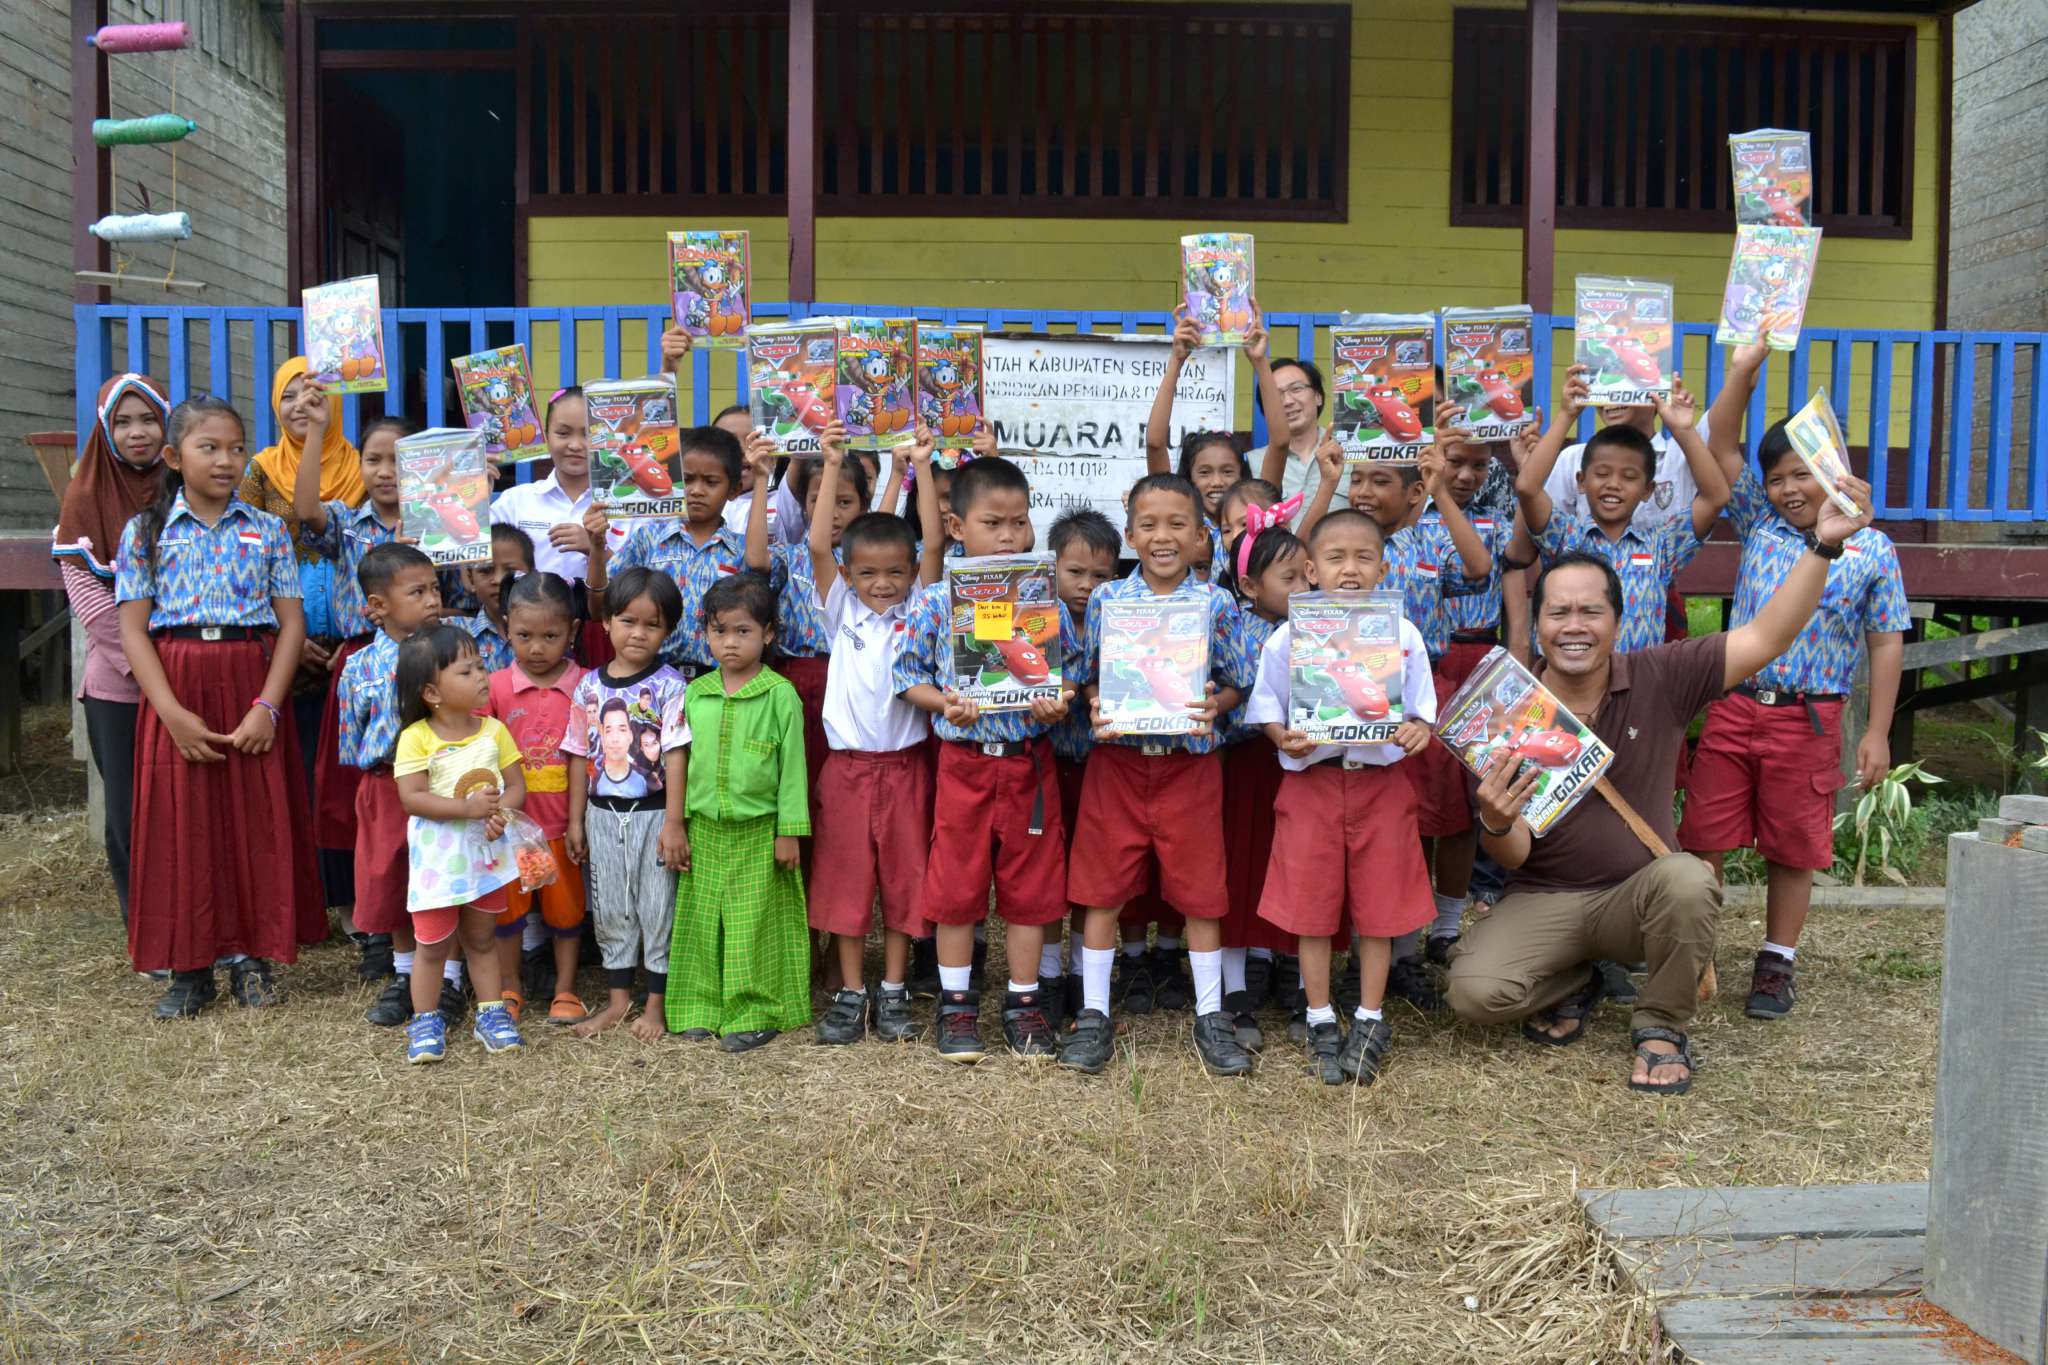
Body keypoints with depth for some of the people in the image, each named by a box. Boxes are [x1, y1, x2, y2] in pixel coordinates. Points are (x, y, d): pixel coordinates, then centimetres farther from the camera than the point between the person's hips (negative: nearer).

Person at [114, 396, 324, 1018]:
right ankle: (189, 965, 14)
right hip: (175, 691, 0)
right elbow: (134, 632, -1)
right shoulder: (145, 531, 4)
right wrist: (173, 713, -12)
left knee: (257, 821, 3)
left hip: (252, 685, 1)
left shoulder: (267, 530, 5)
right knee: (181, 824, 3)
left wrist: (267, 706, -10)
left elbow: (291, 623, 1)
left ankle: (251, 955, 17)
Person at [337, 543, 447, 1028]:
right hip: (386, 787, 2)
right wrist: (385, 758, -4)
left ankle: (449, 981, 21)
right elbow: (351, 745, 6)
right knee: (390, 884, 14)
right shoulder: (360, 666, -2)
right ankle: (404, 975, 33)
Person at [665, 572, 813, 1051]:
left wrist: (788, 832, -8)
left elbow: (792, 764, -6)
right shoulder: (695, 693, 6)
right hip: (705, 829, 4)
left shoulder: (780, 693, -7)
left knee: (755, 924, 2)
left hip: (759, 830, -4)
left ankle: (756, 1011, 13)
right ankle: (704, 1006, 23)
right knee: (703, 921, 11)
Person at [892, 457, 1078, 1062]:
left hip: (1030, 760, 1)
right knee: (957, 882, 9)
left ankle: (1023, 1000, 25)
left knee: (1030, 882, 9)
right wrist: (942, 703, -17)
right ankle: (956, 1002, 25)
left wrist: (1059, 701, -16)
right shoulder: (934, 600, -4)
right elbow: (907, 673, 0)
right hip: (963, 759, -1)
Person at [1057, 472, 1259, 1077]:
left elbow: (1236, 683, 5)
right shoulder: (1106, 600, 1)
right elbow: (1084, 677, 7)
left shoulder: (1217, 604, -1)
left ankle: (1210, 1015, 24)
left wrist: (1213, 705, -16)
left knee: (1200, 890, 7)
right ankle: (1094, 1012, 21)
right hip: (1116, 760, 1)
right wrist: (1094, 708, -13)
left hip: (1191, 761, 0)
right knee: (1102, 888, 6)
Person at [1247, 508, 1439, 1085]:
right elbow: (1265, 709, 4)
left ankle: (1370, 1021, 24)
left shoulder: (1404, 635, 1)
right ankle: (1321, 1022, 21)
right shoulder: (1287, 638, -3)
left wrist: (1417, 731, -15)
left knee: (1379, 902, 7)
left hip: (1383, 781, 1)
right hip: (1311, 780, -1)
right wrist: (1285, 738, -15)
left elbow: (1422, 710, 7)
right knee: (1311, 902, 5)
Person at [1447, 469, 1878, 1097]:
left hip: (1638, 894, 0)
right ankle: (1571, 986, 12)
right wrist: (1496, 825, -33)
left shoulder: (1660, 679, -5)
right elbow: (1513, 857, -8)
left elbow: (1766, 637, -12)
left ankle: (1662, 1026, -6)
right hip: (1544, 901, 0)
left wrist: (1822, 545, -22)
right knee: (1476, 992, -26)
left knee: (1686, 879, -36)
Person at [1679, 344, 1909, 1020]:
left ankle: (1776, 964, 23)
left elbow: (1886, 644, 2)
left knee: (1793, 849, 8)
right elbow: (1721, 447, 2)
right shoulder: (1760, 525, 7)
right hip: (1733, 709, 2)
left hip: (1809, 719, -2)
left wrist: (1877, 734, -2)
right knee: (1703, 838, 4)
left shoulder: (1871, 550, 0)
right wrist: (1744, 369, -9)